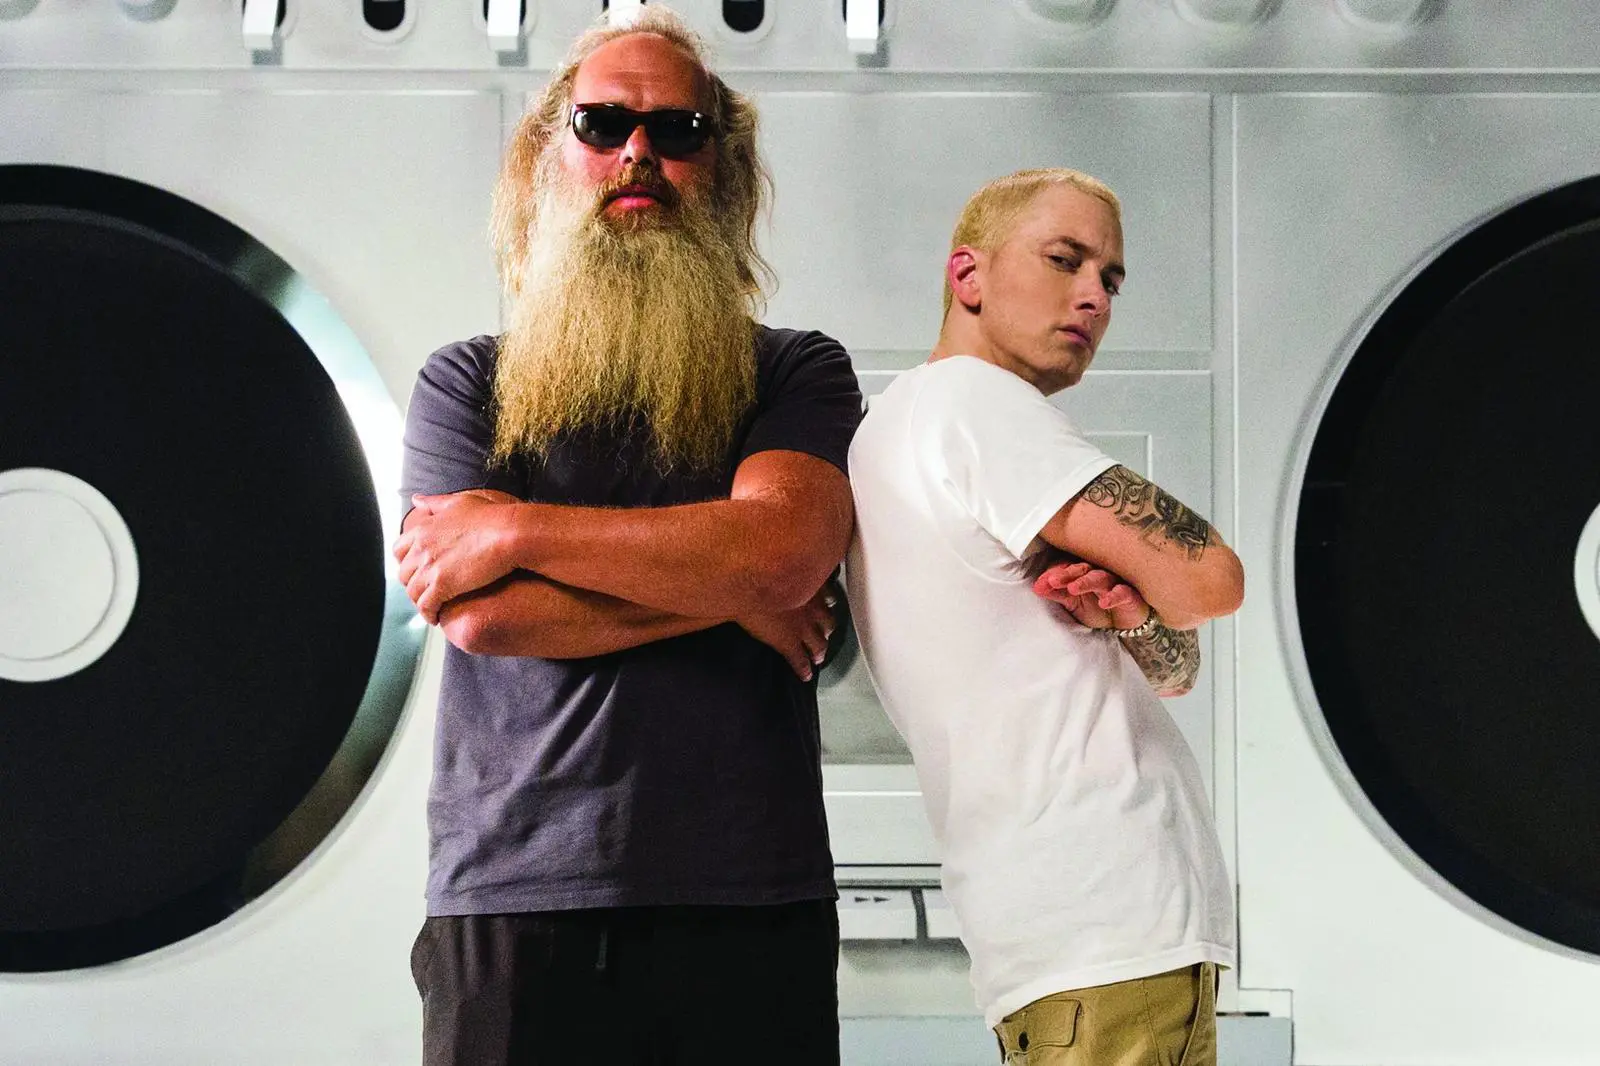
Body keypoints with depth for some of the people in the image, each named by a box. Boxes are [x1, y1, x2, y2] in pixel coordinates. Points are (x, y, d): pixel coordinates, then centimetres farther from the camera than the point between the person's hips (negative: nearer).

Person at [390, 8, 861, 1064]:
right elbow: (481, 616, -4)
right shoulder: (466, 384, 11)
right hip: (512, 901, 0)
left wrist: (516, 530, -7)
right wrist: (728, 594, -5)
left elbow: (781, 549, -10)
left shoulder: (798, 374, 10)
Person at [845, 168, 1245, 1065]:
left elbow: (1176, 671, 18)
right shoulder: (971, 397, -9)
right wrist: (1136, 608, 5)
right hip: (1112, 924, -10)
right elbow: (1210, 578, -16)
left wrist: (1130, 615, -5)